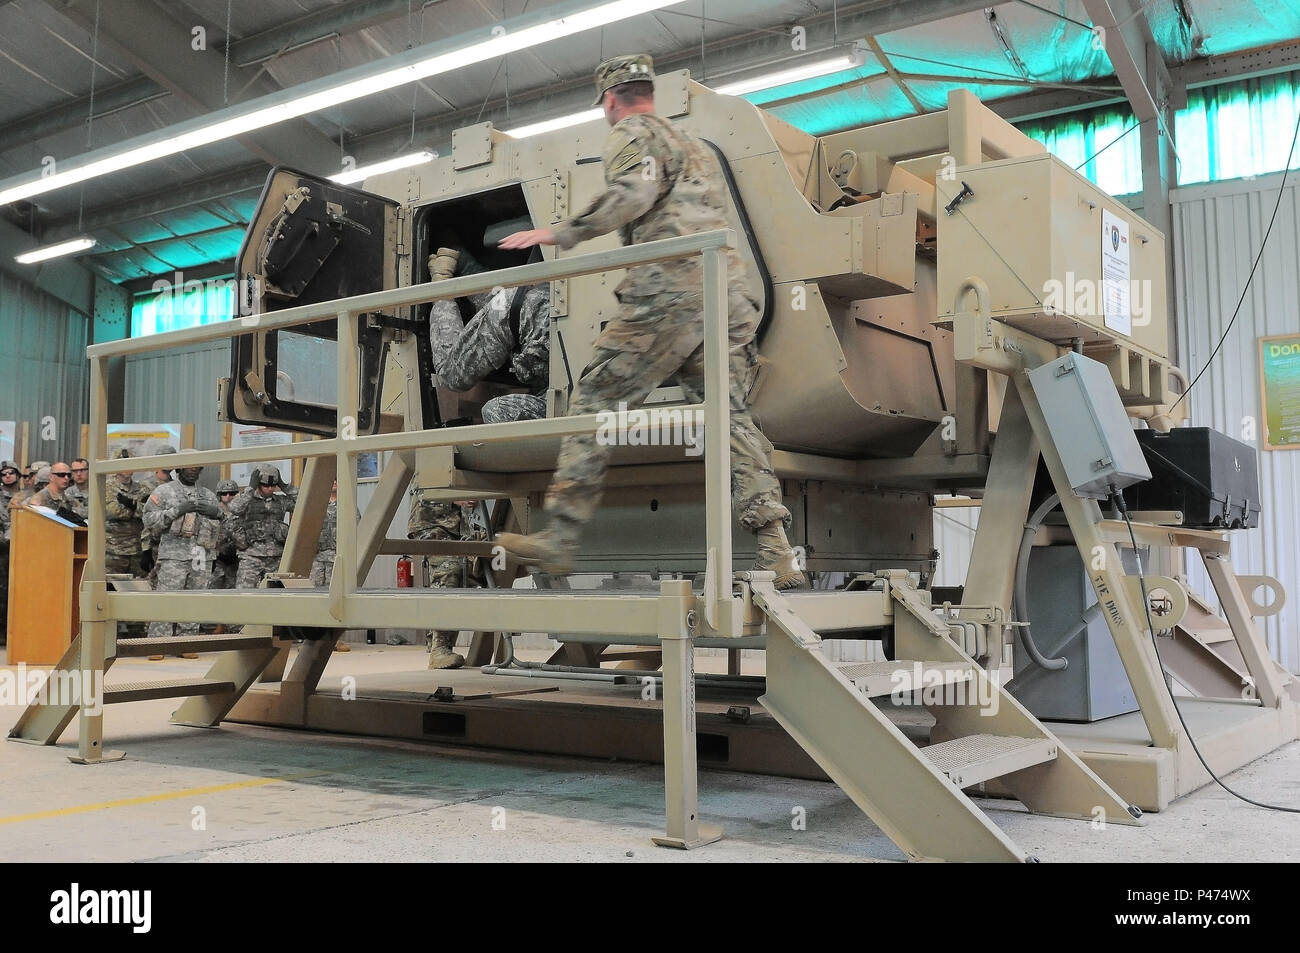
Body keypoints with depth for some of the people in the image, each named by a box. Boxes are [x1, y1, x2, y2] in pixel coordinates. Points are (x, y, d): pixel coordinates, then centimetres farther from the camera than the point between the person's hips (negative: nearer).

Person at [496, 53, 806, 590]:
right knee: (731, 419, 4)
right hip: (730, 295, 8)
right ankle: (778, 555, -8)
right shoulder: (695, 146, 33)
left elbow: (635, 192, -13)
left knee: (594, 403, 0)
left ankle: (559, 540, 0)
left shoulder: (632, 131, 8)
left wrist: (563, 234, -11)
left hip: (669, 293, -7)